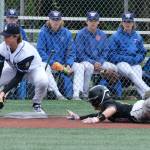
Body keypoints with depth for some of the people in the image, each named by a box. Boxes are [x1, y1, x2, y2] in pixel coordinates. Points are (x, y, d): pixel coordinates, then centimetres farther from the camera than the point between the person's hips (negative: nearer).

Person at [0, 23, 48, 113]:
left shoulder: (26, 51, -37)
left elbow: (19, 77, -32)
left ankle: (37, 105, -10)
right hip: (14, 69, 5)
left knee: (42, 81, -36)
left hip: (33, 69, -5)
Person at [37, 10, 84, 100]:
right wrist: (52, 63, -22)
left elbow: (71, 52, 5)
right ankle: (58, 94, -41)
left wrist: (68, 65, -14)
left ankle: (76, 95, -28)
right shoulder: (44, 32, -3)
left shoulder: (66, 33, 5)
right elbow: (40, 50, -9)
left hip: (63, 63, 3)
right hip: (48, 62, -3)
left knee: (79, 67, -17)